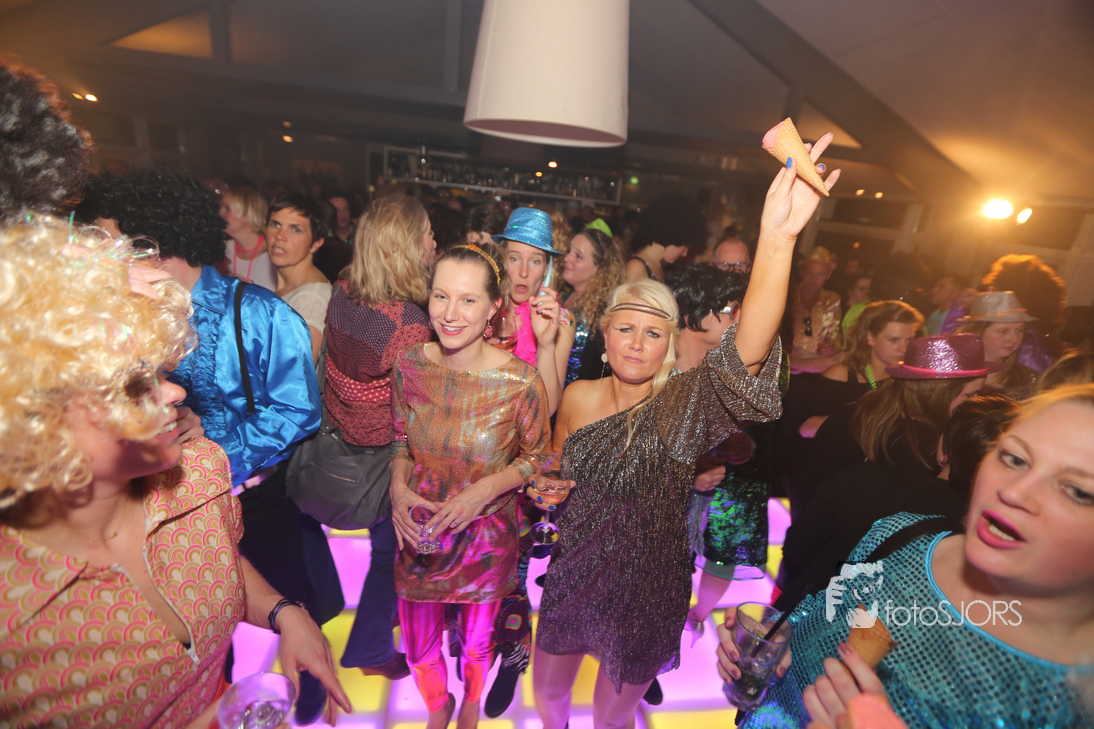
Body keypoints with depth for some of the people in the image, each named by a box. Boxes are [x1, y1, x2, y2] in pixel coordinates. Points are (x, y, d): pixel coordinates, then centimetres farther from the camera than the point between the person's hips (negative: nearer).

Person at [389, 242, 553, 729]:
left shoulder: (520, 382, -24)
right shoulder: (409, 365, -14)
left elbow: (536, 457, -9)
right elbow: (399, 440, 1)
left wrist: (486, 489, -23)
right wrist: (398, 488, -16)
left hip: (486, 532, -2)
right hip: (419, 531, 2)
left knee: (477, 641, 24)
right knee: (418, 645, 22)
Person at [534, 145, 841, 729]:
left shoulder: (684, 405, -21)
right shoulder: (578, 398, -11)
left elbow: (744, 357, -44)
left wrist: (777, 240, -55)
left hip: (646, 594, -2)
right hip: (573, 578, 3)